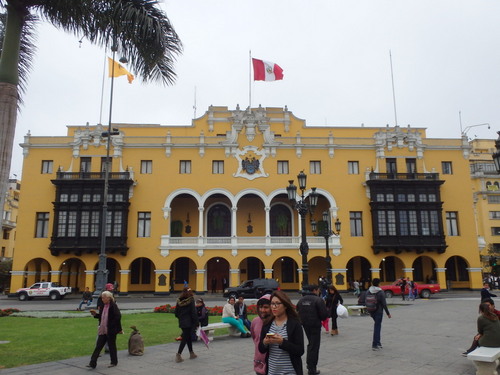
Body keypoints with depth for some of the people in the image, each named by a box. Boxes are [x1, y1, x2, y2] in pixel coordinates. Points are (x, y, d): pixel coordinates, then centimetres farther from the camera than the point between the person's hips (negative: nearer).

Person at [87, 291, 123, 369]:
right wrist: (95, 314, 0)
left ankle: (114, 362, 23)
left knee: (112, 346, 7)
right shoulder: (103, 306, 7)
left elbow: (117, 317, -20)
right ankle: (92, 363, 9)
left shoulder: (113, 306, -16)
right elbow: (101, 316, 17)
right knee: (98, 346, 5)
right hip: (103, 330, 7)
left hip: (111, 330, -7)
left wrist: (119, 329, -22)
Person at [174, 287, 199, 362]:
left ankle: (191, 353, 27)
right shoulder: (191, 301, -12)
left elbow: (176, 313, 8)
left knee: (188, 337, 18)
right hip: (188, 323, -6)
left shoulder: (179, 301, 3)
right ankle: (178, 354, -10)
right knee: (185, 338, -1)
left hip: (181, 322, 6)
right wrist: (196, 323, -6)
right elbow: (194, 313, -12)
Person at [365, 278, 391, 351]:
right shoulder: (380, 292, -15)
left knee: (377, 325, 22)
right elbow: (384, 304, -13)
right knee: (377, 326, 1)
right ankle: (375, 345, 3)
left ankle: (377, 341, 22)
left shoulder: (368, 291, 0)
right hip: (378, 312, -5)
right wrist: (388, 313, -3)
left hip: (371, 312, 5)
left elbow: (366, 302, 5)